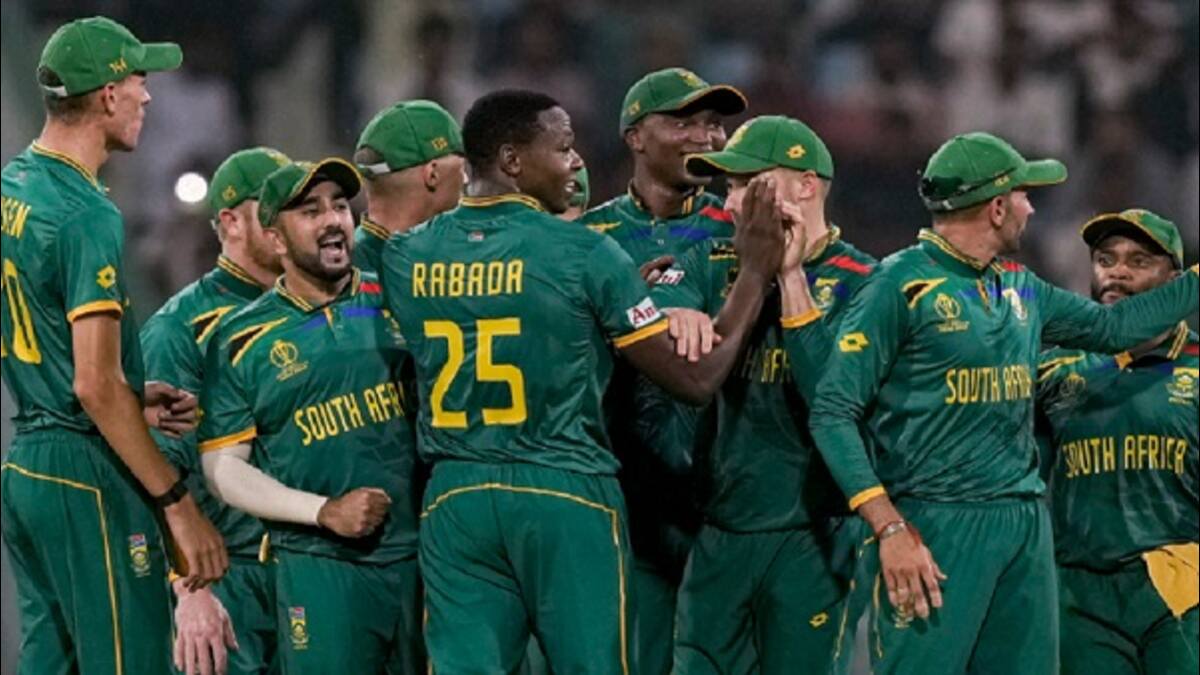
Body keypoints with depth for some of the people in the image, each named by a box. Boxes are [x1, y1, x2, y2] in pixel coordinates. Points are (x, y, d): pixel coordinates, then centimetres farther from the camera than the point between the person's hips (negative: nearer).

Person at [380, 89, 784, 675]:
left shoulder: (407, 257, 5)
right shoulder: (584, 254, -9)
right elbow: (695, 378, -5)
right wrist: (755, 273, 8)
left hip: (454, 496, 4)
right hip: (567, 495, -4)